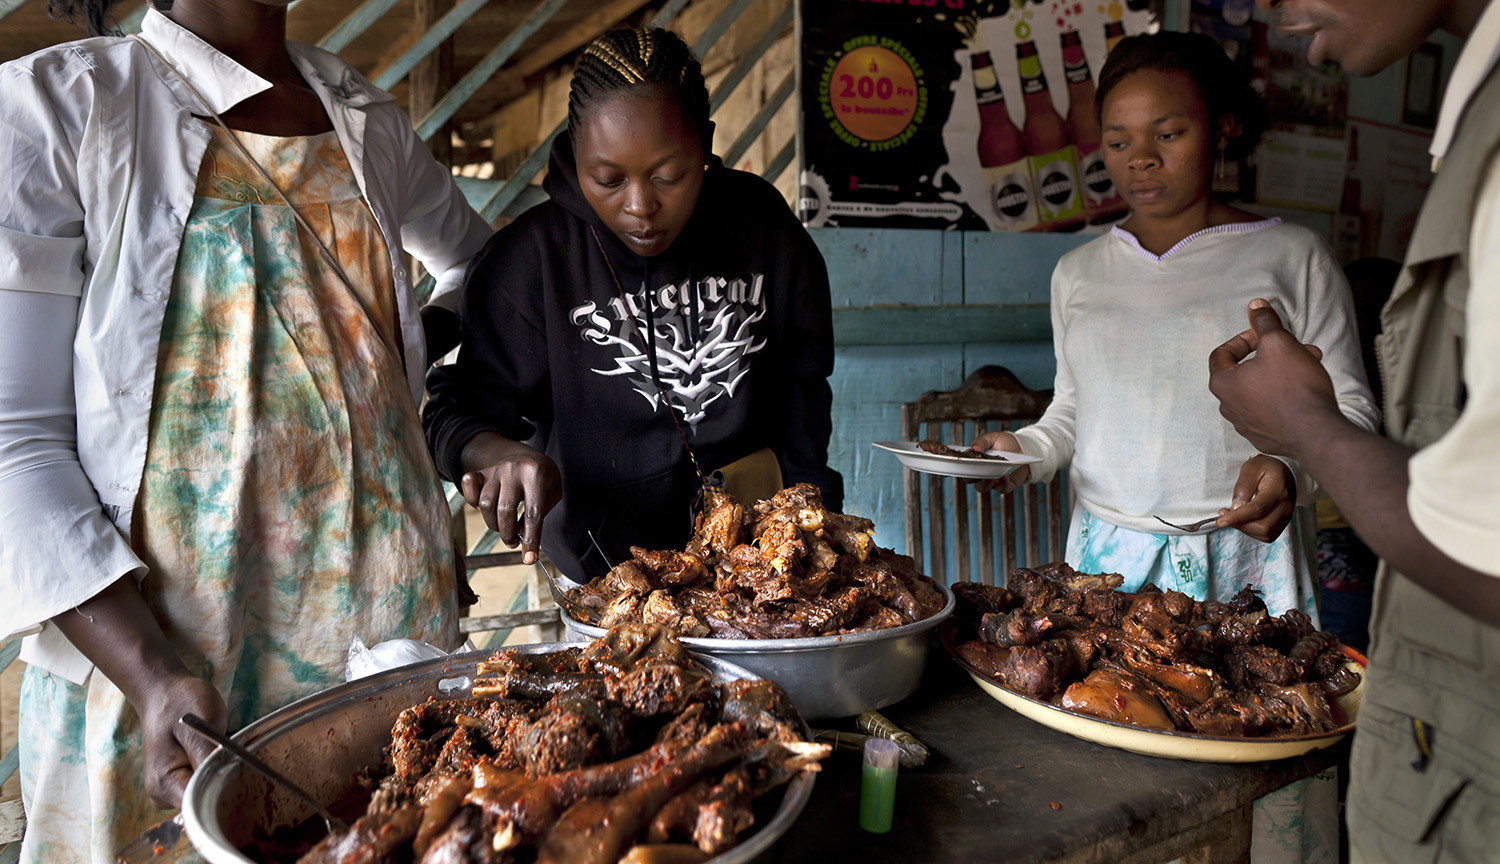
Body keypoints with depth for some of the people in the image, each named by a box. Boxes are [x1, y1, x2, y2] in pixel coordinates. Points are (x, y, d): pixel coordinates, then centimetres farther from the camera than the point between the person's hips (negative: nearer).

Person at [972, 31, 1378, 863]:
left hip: (1244, 562, -3)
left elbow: (1350, 406, 2)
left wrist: (1292, 468, -18)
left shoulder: (1291, 257, 0)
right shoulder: (1079, 273, 12)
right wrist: (1025, 451, 0)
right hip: (1108, 556, 3)